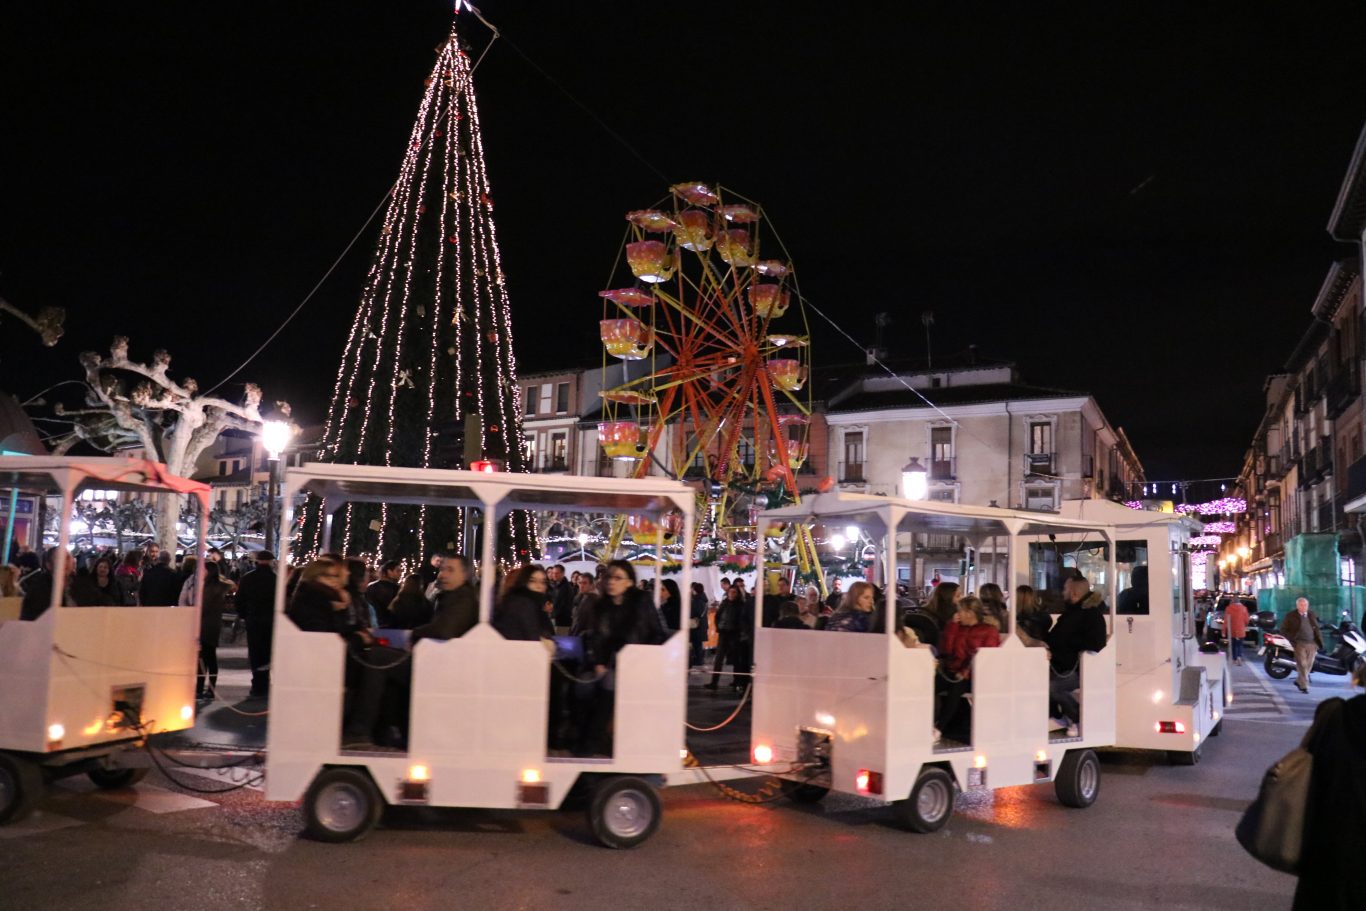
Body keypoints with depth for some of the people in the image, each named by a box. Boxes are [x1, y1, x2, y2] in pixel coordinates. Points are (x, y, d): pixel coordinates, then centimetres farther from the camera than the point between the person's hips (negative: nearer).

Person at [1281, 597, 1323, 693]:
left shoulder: (1313, 615, 12)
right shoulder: (1291, 616, -1)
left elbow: (1318, 630, 20)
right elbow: (1283, 630, 1)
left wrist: (1319, 642, 9)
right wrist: (1291, 640, -10)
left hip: (1312, 644, 4)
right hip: (1299, 643, -4)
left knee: (1309, 665, 9)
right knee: (1302, 664, -9)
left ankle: (1299, 681, 28)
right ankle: (1304, 686, -7)